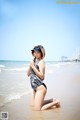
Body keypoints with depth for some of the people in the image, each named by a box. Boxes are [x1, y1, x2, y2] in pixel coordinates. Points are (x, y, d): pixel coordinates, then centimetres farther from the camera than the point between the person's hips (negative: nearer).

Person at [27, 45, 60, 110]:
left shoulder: (41, 62, -11)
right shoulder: (34, 61, 11)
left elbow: (41, 76, -21)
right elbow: (28, 74, 10)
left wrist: (33, 67, -19)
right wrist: (30, 66, -4)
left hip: (40, 87, -9)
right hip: (35, 88, 9)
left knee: (38, 109, -9)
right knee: (33, 104, 21)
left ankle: (55, 102, 5)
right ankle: (51, 100, 27)